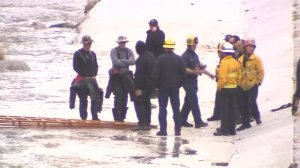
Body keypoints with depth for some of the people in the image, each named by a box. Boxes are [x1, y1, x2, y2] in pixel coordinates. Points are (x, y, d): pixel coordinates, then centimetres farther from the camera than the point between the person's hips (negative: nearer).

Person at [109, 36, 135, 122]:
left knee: (125, 95, 5)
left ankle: (122, 116, 13)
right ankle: (117, 116, -8)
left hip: (125, 74, 4)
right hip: (116, 75, -4)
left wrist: (121, 61, -16)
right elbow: (116, 62, -18)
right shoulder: (114, 51, -5)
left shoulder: (129, 51, 5)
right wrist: (126, 63, -10)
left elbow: (133, 61, -11)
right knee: (118, 95, -12)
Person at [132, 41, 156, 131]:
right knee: (147, 102, 17)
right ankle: (147, 123, 21)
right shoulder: (151, 55, 5)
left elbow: (139, 74, -24)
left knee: (139, 102, -4)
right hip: (151, 84, 9)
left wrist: (137, 88, -21)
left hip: (143, 83, -9)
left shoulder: (141, 59, -23)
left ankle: (142, 123, -11)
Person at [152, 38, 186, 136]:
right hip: (175, 87, 3)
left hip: (163, 87, -3)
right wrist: (179, 84, 12)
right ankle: (177, 130, 7)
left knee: (162, 108, 1)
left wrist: (157, 84, 2)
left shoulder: (160, 59, -10)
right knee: (176, 109, 8)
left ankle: (163, 130, -3)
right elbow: (183, 73, 2)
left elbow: (155, 73, -11)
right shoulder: (178, 58, 0)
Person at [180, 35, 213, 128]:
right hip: (188, 81, -9)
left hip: (194, 81, 9)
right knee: (194, 101, -9)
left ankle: (182, 120, 20)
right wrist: (194, 71, -30)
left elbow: (200, 66, 23)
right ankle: (198, 122, -8)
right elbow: (184, 69, -23)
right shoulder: (185, 56, -14)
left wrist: (209, 73, 18)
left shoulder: (194, 55, 14)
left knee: (188, 101, 13)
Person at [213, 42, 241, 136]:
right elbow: (239, 76, 10)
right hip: (234, 88, 7)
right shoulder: (236, 62, 6)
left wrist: (219, 86, -8)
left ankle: (224, 129, 0)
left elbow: (222, 77, -22)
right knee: (232, 110, 13)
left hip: (225, 88, -7)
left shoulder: (224, 62, -17)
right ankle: (232, 129, 16)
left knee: (224, 110, -1)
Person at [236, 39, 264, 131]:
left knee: (252, 102, -14)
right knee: (243, 105, 5)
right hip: (242, 86, 5)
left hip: (252, 85, -5)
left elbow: (261, 71, -6)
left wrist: (259, 81, -10)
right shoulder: (240, 59, 9)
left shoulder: (256, 59, -4)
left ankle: (257, 117, 14)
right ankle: (245, 123, 16)